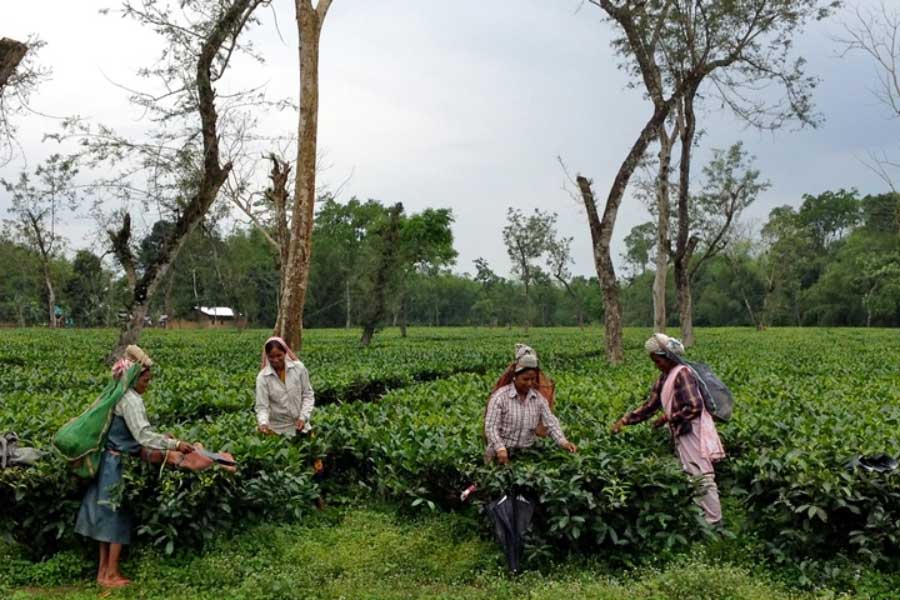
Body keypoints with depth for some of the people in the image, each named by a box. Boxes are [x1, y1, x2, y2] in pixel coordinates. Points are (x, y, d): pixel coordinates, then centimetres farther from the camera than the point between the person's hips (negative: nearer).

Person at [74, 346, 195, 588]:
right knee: (118, 515, 0)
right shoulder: (131, 400, -18)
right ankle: (111, 574, 7)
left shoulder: (117, 396, 12)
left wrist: (163, 439, 12)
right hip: (120, 464, -9)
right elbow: (143, 436, -25)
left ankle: (103, 569, 22)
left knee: (108, 515, 14)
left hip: (109, 461, 9)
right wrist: (174, 444, -23)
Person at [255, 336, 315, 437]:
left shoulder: (298, 368, -9)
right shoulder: (262, 377, -11)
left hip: (299, 425, 1)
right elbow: (262, 406, -12)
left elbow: (308, 395, -2)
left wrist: (303, 417, -12)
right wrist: (263, 423, -30)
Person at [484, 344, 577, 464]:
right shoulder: (500, 396, -9)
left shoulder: (539, 398, 4)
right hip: (502, 453, -4)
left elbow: (551, 422, 1)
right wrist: (500, 449, -26)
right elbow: (491, 427, -12)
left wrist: (563, 442, -16)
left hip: (526, 454, 4)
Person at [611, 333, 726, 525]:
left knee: (702, 478, -4)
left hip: (694, 434, -10)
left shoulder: (682, 374, -16)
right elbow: (650, 406, 12)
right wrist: (625, 420, 4)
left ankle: (714, 522, 4)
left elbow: (694, 407, -23)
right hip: (683, 435, 10)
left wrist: (667, 418, -15)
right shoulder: (665, 378, 12)